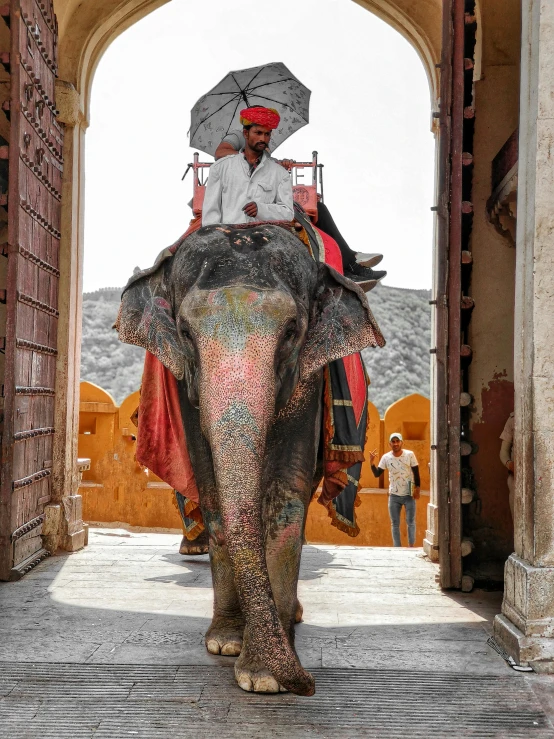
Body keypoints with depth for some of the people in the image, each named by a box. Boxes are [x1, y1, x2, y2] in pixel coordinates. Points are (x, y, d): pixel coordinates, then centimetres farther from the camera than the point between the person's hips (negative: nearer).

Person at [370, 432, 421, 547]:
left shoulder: (410, 455, -8)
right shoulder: (386, 457, -4)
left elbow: (416, 472, -4)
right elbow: (377, 474, -4)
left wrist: (417, 488, -10)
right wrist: (372, 462, -18)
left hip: (409, 494, -2)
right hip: (394, 495, 2)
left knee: (411, 522, 7)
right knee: (395, 524, 8)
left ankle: (412, 547, 19)